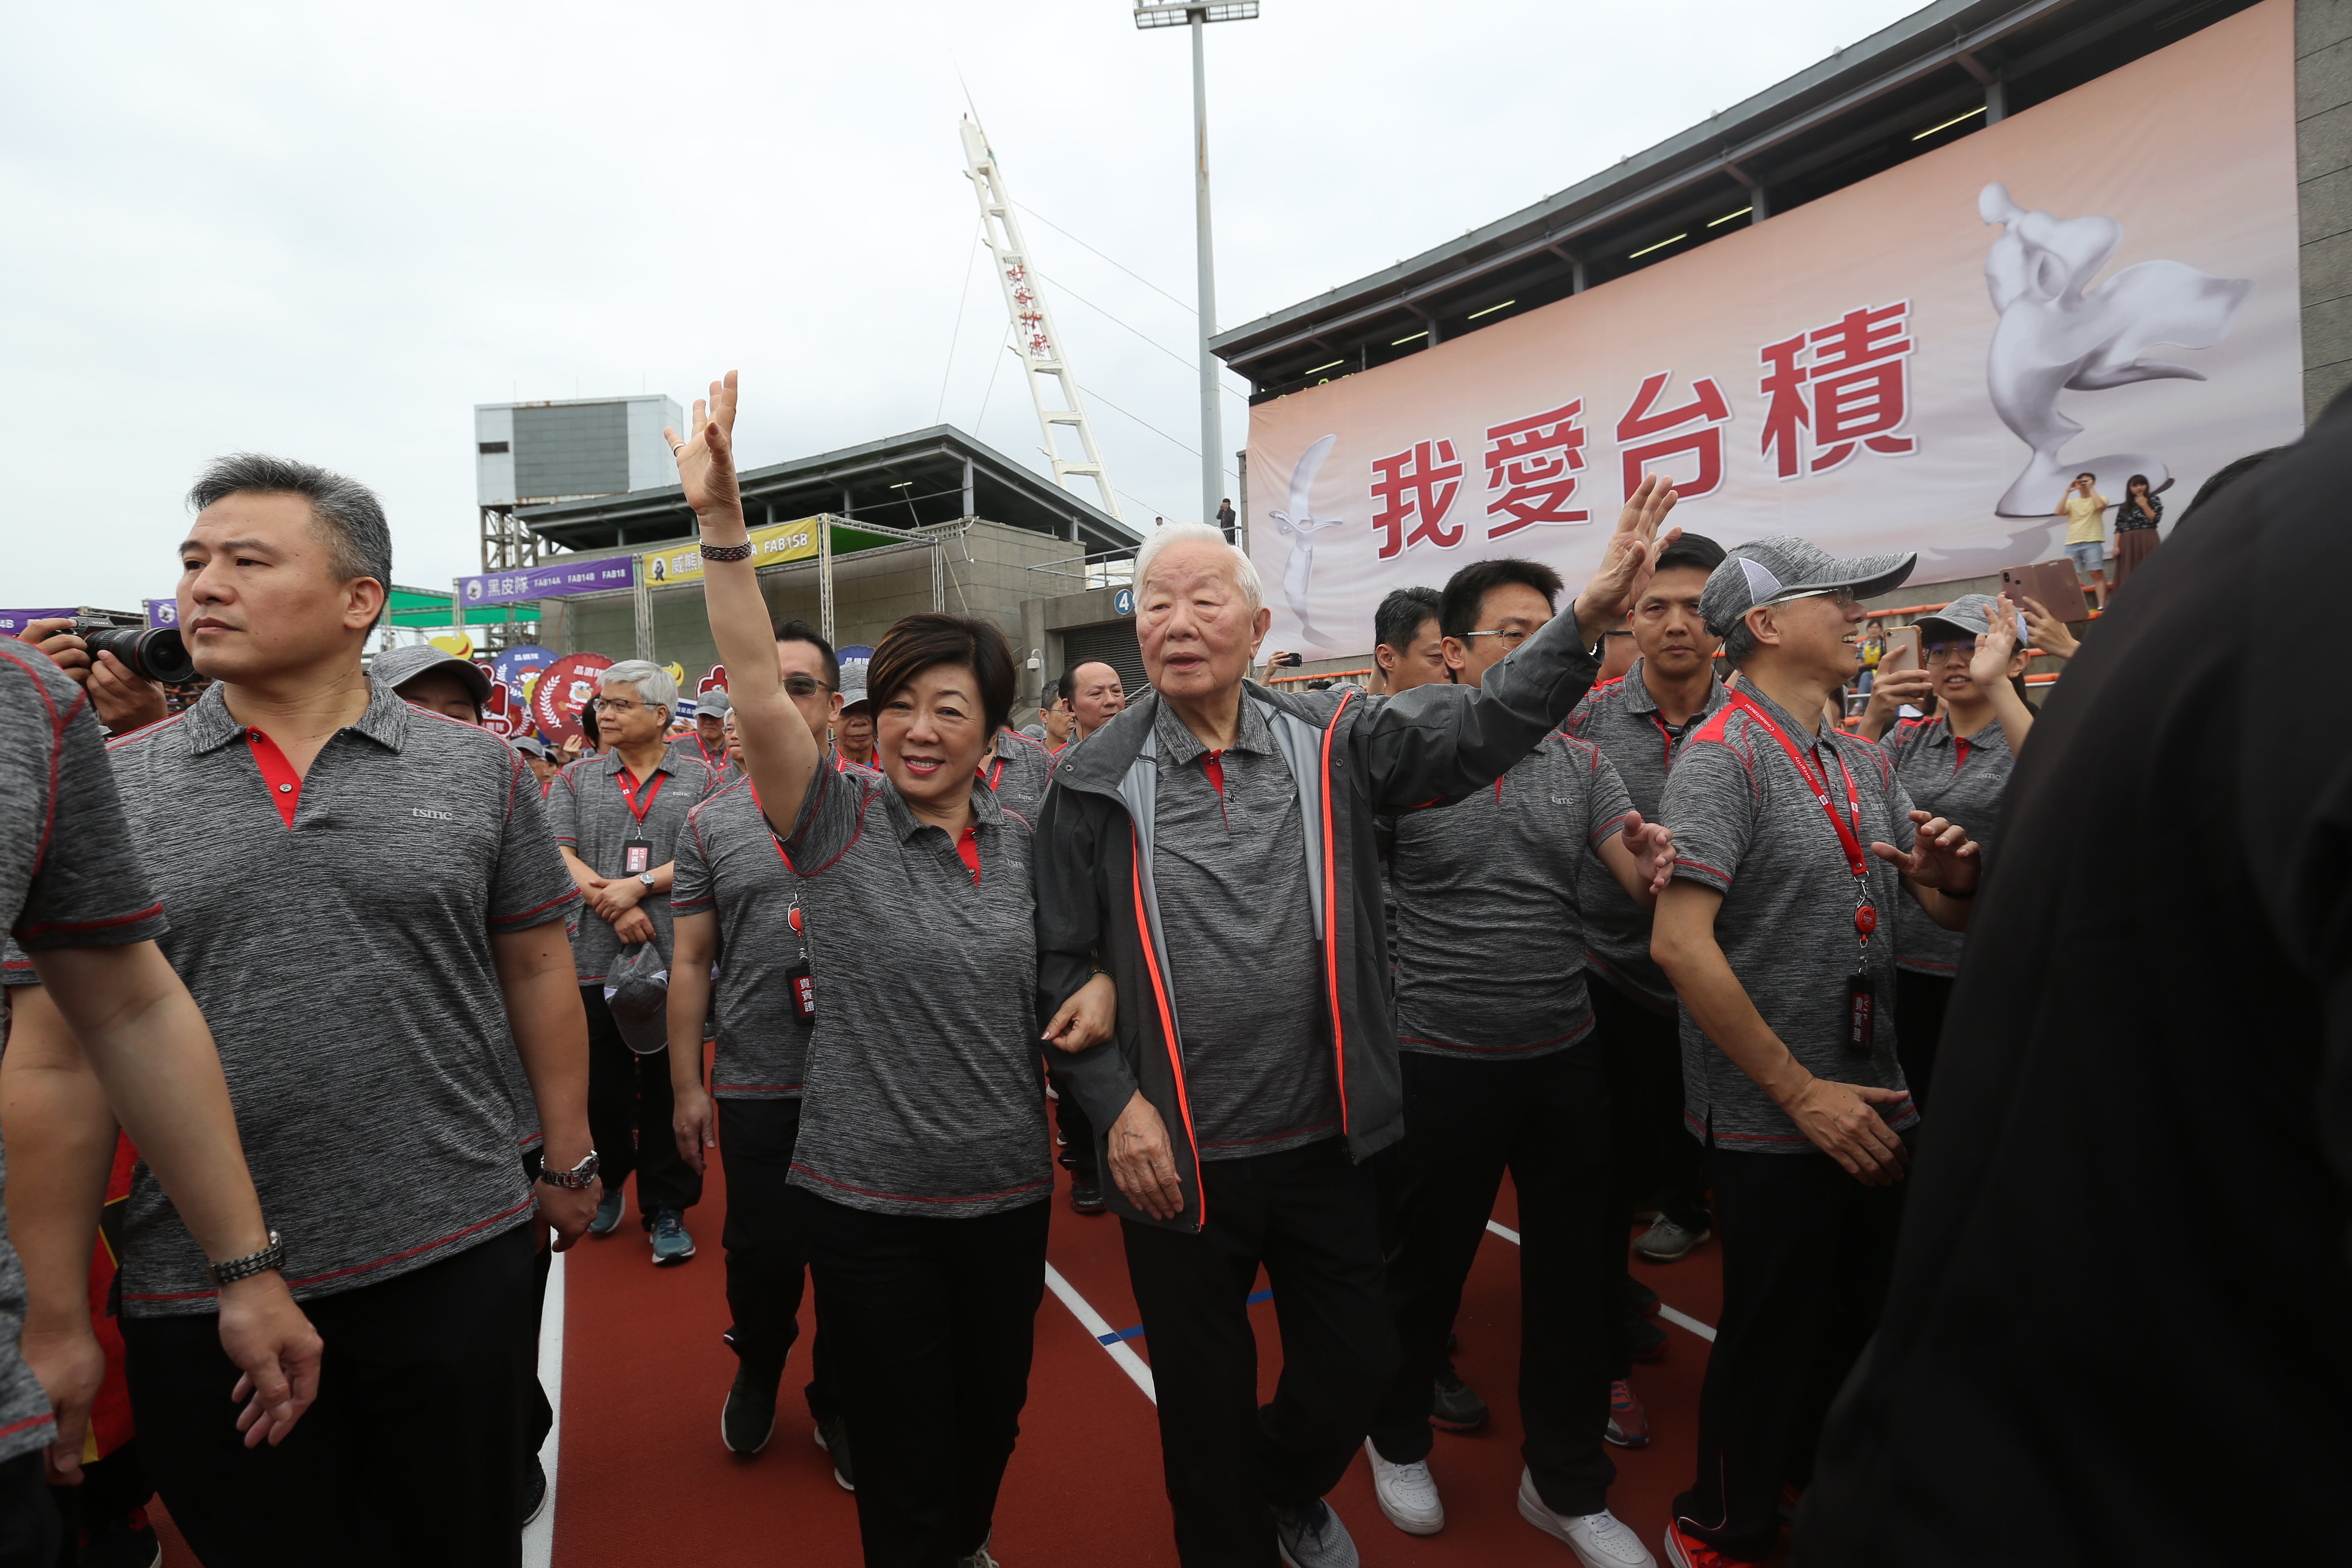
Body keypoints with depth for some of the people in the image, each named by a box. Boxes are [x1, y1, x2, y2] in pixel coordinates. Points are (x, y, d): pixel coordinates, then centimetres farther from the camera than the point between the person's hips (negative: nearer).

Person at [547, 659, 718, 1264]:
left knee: (671, 1088, 4)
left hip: (678, 958, -2)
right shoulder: (575, 779, 11)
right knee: (599, 1086, 10)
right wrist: (612, 907, -13)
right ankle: (608, 1183, 35)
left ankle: (667, 1208, 17)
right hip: (595, 959, 2)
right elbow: (558, 855, 0)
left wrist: (640, 885, -15)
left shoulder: (700, 779, 5)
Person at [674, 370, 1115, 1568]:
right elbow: (758, 686, -24)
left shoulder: (1022, 845, 1)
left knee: (991, 1422, 23)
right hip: (866, 1197, -4)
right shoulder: (838, 822, -10)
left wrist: (1099, 989, -6)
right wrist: (721, 519, -34)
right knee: (904, 1458, 9)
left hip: (1007, 1188, 4)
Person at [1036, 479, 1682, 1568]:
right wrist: (1117, 1103, -12)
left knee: (1356, 1364, 20)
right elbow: (1060, 960, -4)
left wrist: (1589, 615, -24)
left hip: (1328, 1142, 2)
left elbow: (1480, 727, -11)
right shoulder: (1096, 781, -6)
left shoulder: (1335, 742, -2)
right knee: (1205, 1398, 16)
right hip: (1177, 1158, -2)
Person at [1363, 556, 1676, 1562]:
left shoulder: (1581, 763, 3)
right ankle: (1397, 1435, 43)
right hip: (1443, 1063, -4)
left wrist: (1653, 865, -25)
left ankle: (1567, 1484, 37)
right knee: (1426, 1267, 14)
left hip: (1565, 1057, 4)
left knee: (1575, 1272, 15)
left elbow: (1640, 882, -2)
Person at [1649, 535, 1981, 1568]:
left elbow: (1951, 911, 15)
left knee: (1865, 1321, 22)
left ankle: (1823, 1478, 48)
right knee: (1773, 1336, 8)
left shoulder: (1862, 762, 9)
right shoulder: (1723, 756, -15)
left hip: (1871, 1105, 8)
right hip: (1771, 1122, -7)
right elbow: (1680, 942, -24)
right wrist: (1802, 1093, -21)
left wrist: (1951, 876, -10)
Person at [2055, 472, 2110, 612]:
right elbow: (2059, 512, 0)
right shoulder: (2072, 502, 19)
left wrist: (2091, 488, -2)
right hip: (2072, 544, 3)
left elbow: (2100, 506, -13)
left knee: (2097, 574, -8)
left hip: (2092, 543, -3)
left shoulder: (2101, 498, 10)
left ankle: (2102, 606, -10)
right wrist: (2067, 492, 1)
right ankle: (2072, 607, -1)